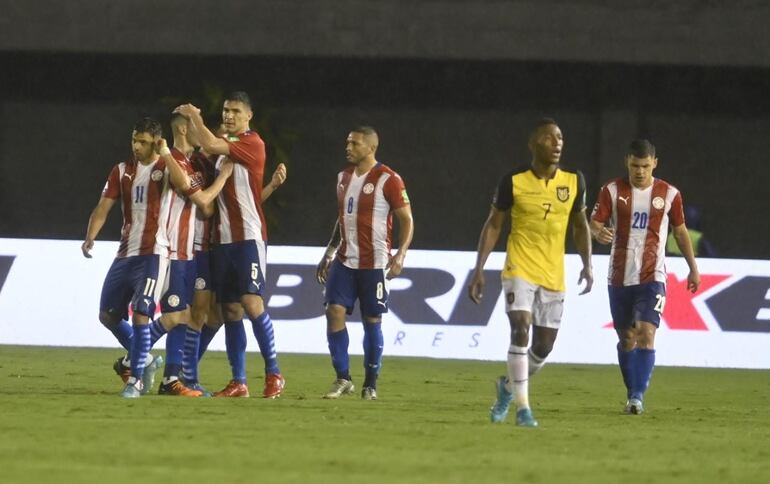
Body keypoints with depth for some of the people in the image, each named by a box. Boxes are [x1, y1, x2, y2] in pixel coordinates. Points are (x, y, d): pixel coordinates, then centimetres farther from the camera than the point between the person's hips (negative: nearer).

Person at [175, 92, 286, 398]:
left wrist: (194, 115, -8)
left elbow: (211, 146, -19)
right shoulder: (225, 145, 18)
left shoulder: (252, 144, -8)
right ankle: (238, 382, 7)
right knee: (230, 309, 5)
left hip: (249, 237, -8)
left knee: (251, 302, -15)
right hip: (223, 238, 8)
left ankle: (274, 374, -8)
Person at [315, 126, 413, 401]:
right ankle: (343, 379, 1)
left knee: (372, 321, 1)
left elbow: (407, 220, -8)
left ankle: (370, 385, 10)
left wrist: (400, 255, -20)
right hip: (344, 261, 6)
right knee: (334, 311, -7)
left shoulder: (388, 180, -9)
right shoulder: (344, 177, 12)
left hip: (373, 264, -6)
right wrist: (328, 254, 20)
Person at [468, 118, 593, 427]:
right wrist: (479, 269, -4)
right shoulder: (514, 182, -7)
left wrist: (587, 264, 1)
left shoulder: (574, 182, 1)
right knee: (521, 330, -20)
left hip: (553, 275, 4)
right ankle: (523, 408, -14)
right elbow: (493, 224, 1)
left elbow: (580, 225, 13)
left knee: (544, 347, 6)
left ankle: (508, 386, 34)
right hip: (520, 270, -4)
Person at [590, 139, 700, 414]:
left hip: (652, 277, -2)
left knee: (646, 334, -17)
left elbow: (680, 231, 14)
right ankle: (632, 395, 21)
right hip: (620, 276, 2)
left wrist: (693, 268, 17)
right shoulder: (613, 191, 0)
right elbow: (594, 224, -6)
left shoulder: (669, 194, 2)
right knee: (626, 339, 8)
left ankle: (638, 396, -18)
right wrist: (598, 233, -30)